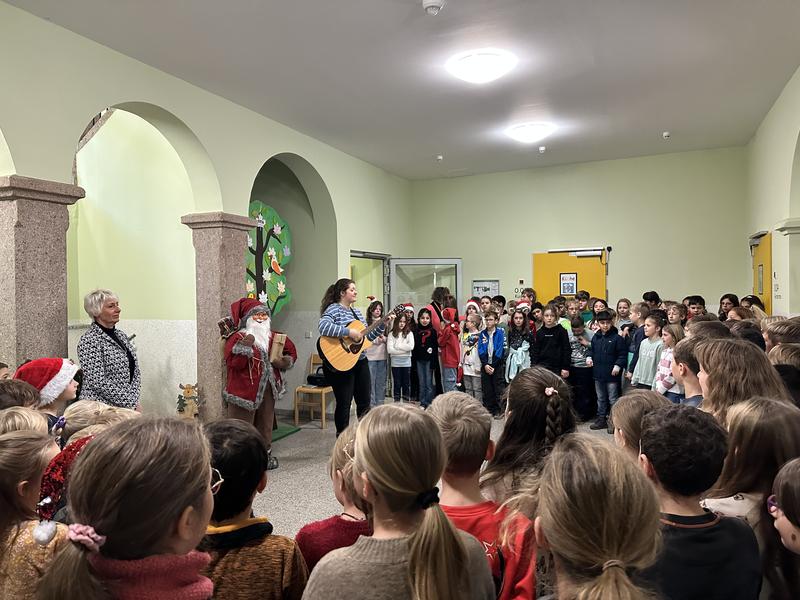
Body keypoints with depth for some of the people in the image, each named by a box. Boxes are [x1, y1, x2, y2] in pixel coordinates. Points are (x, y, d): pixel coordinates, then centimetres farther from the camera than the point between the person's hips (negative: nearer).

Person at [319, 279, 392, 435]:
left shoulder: (356, 312, 15)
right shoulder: (333, 309, -10)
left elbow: (368, 336, 17)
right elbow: (324, 328, -31)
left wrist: (384, 323, 8)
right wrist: (349, 332, -29)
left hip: (360, 362, 8)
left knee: (365, 402, 14)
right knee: (344, 404, 1)